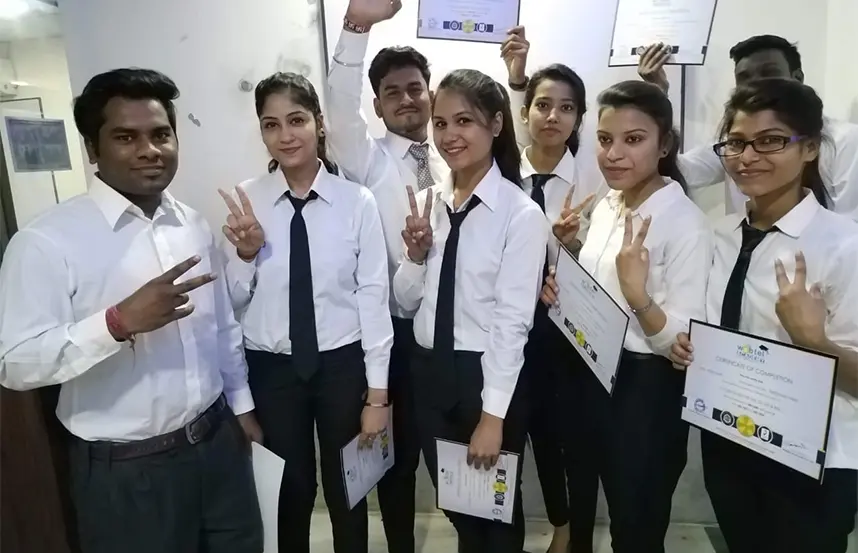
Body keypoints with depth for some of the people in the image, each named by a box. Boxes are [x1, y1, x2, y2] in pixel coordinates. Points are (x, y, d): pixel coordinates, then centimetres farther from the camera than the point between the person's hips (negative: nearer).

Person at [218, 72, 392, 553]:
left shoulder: (357, 201, -11)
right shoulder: (246, 201, -6)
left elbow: (373, 297, -8)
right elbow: (233, 302, -2)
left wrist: (377, 392, -6)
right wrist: (246, 253, -22)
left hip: (342, 364, -1)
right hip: (271, 368, 1)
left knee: (346, 488, 20)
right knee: (290, 489, 20)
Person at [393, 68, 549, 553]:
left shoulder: (521, 213, -15)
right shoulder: (427, 203, 3)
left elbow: (513, 320, -16)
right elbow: (407, 301, 7)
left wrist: (493, 415, -15)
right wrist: (417, 253, -12)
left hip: (488, 375, -5)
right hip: (430, 373, 5)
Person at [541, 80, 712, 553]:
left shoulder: (685, 221, -18)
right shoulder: (605, 207, 4)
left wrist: (638, 294, -35)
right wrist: (560, 291, -3)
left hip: (648, 391, -7)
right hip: (591, 376, 7)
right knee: (584, 509, 25)